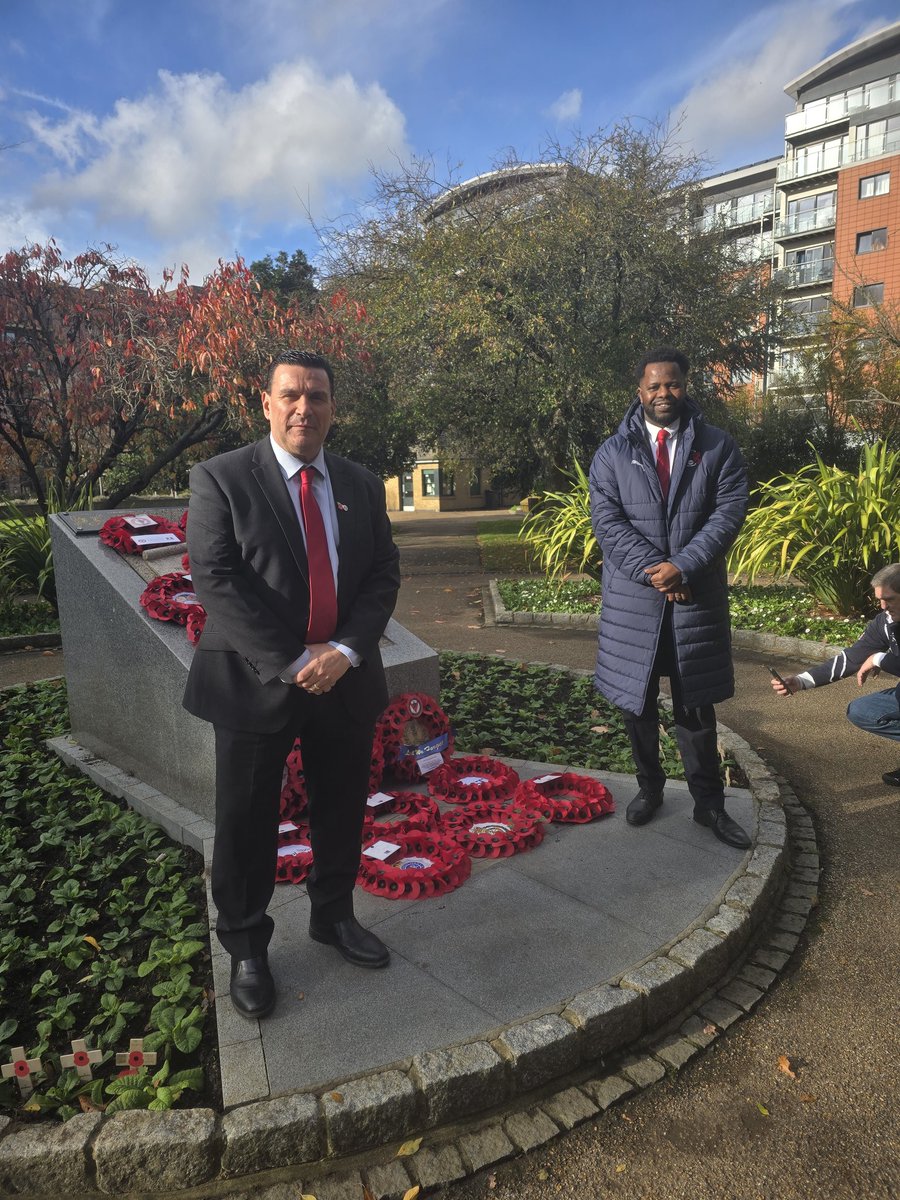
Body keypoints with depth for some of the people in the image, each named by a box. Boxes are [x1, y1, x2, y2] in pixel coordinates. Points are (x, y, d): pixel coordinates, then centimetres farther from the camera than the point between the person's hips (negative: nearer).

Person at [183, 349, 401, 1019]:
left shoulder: (362, 487, 7)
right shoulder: (221, 479, -6)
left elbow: (384, 574, 3)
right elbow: (216, 580, -15)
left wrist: (345, 650, -13)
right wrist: (294, 662, -19)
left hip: (346, 680, 4)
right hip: (256, 682, -3)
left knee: (343, 810, 18)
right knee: (247, 823, 10)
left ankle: (334, 915, 42)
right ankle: (246, 945, 33)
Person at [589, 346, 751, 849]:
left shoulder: (719, 446, 4)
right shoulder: (613, 452, 4)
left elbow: (729, 513, -6)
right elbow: (607, 521, -5)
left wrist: (682, 566, -18)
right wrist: (654, 572, -16)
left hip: (697, 596, 0)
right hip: (633, 598, 1)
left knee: (697, 706, 8)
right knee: (638, 703, 11)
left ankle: (710, 802, 23)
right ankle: (650, 788, 30)